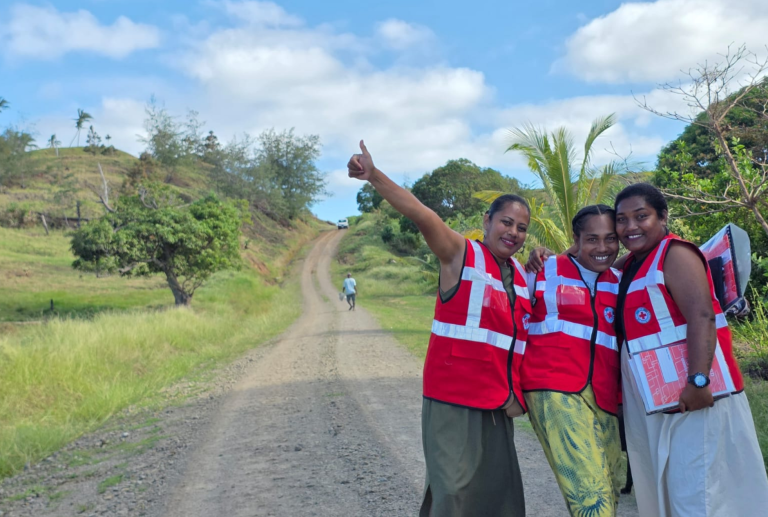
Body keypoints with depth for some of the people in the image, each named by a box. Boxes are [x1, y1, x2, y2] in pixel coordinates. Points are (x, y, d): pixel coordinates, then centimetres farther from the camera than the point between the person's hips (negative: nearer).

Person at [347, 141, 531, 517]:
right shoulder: (461, 254, -7)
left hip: (498, 404, 7)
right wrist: (374, 176, -35)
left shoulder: (521, 275, 12)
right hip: (454, 400, -7)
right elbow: (423, 217, -22)